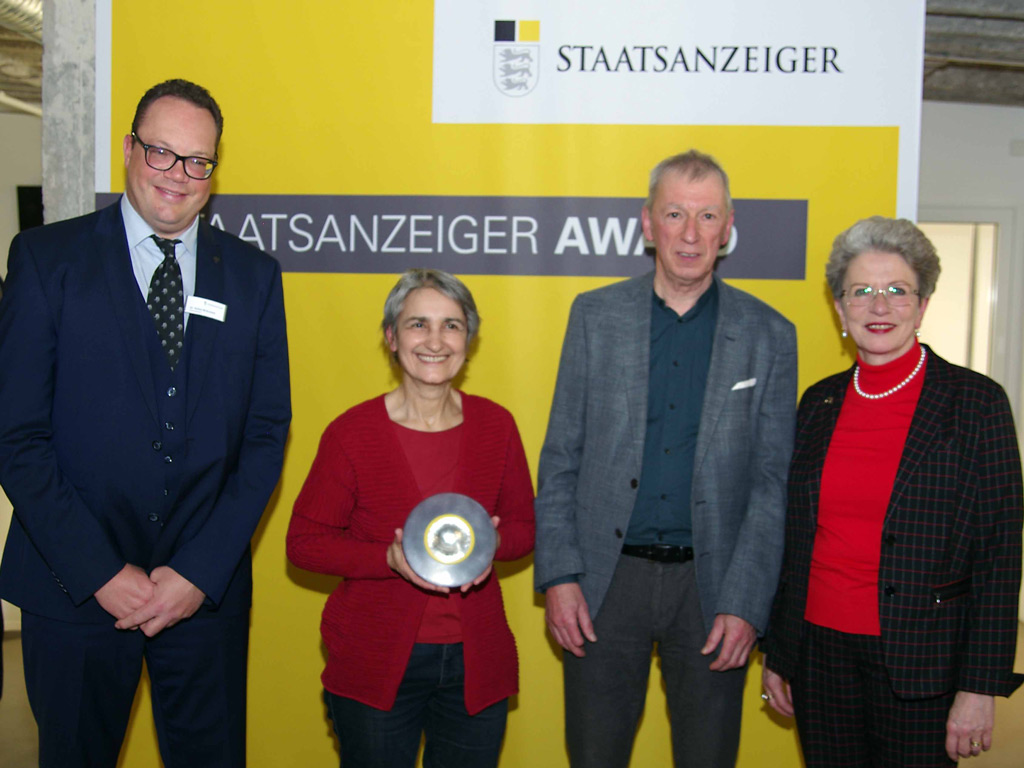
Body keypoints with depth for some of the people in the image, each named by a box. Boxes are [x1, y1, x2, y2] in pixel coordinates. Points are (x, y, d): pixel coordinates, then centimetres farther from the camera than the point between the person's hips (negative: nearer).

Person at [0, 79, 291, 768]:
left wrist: (200, 572, -6)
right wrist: (100, 572, -11)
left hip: (208, 588, 2)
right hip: (74, 585, -1)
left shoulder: (253, 274, 4)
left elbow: (266, 433, 2)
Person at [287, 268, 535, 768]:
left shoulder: (496, 425, -1)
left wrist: (491, 544, -15)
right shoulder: (352, 433, -10)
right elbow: (304, 542, -6)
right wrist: (392, 559, -21)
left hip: (476, 664, 3)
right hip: (375, 666, -2)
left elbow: (525, 526, 8)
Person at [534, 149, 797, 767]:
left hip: (711, 585, 0)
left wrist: (745, 605, -8)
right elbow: (561, 458, 3)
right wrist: (559, 576, -5)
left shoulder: (769, 335, 1)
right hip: (606, 581, 1)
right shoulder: (595, 315, 3)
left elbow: (773, 482, -1)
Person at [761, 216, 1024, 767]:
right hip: (820, 653, 4)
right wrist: (777, 654, 11)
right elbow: (794, 539, 9)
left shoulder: (976, 402, -7)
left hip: (921, 660, -3)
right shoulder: (819, 402, 5)